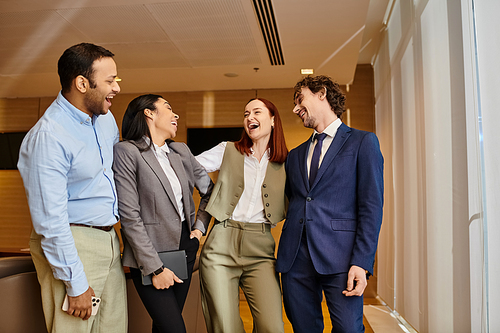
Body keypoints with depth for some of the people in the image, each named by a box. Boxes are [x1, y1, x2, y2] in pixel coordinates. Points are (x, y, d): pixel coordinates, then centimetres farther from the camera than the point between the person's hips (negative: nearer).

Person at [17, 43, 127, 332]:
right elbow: (51, 221, -20)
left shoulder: (105, 118, 5)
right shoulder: (48, 137, -20)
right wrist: (76, 285, -16)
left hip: (109, 240, 8)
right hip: (71, 244, -7)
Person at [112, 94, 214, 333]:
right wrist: (155, 268, -15)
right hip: (151, 252, -6)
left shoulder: (181, 151, 9)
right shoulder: (126, 151, -10)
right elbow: (130, 217, -14)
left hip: (186, 248, 6)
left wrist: (200, 227, 11)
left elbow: (208, 189, 23)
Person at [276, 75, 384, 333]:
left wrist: (362, 263, -13)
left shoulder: (362, 142, 3)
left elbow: (371, 206, -4)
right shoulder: (295, 155, 20)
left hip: (339, 257, -5)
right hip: (295, 259, 5)